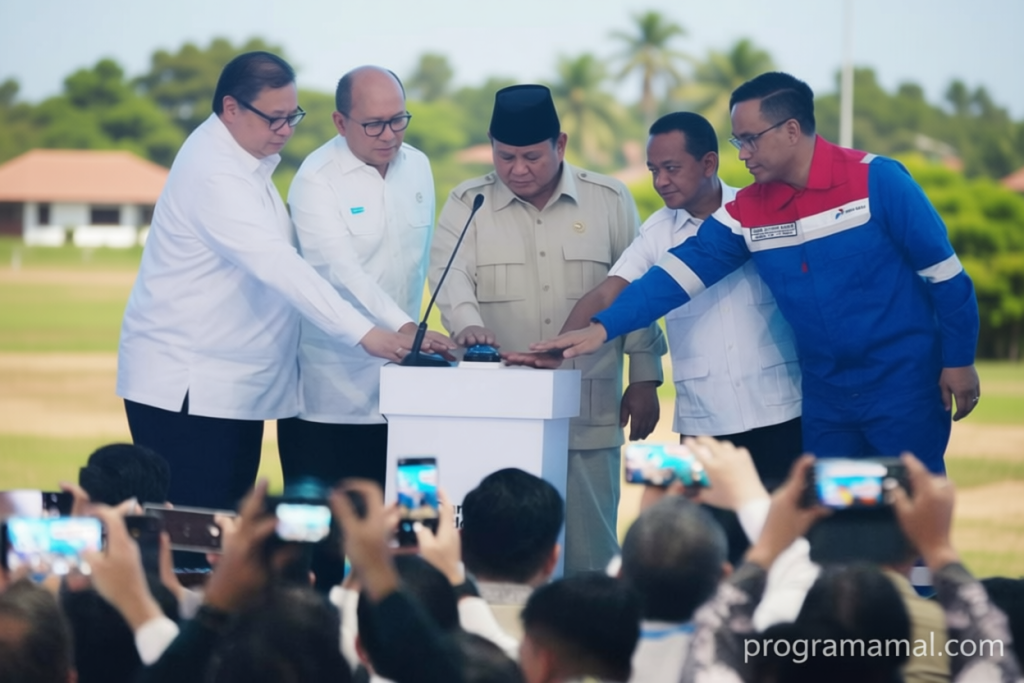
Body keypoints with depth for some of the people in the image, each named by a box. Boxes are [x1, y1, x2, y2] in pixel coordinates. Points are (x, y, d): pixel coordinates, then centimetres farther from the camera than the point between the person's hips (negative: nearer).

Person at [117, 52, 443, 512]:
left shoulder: (244, 159, 12)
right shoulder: (213, 173, -19)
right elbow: (277, 264, -28)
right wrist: (364, 334, -32)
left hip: (231, 384, 10)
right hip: (187, 387, -10)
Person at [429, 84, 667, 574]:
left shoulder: (609, 201, 7)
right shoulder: (467, 204, 6)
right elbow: (450, 274, -8)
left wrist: (644, 381, 8)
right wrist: (468, 324, -29)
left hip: (588, 413, 0)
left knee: (588, 551, 1)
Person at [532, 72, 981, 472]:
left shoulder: (876, 181, -12)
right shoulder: (747, 212, 2)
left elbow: (942, 271, -8)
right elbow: (680, 272, -3)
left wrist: (959, 361, -6)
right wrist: (603, 328, -13)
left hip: (902, 383, -5)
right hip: (825, 395, 5)